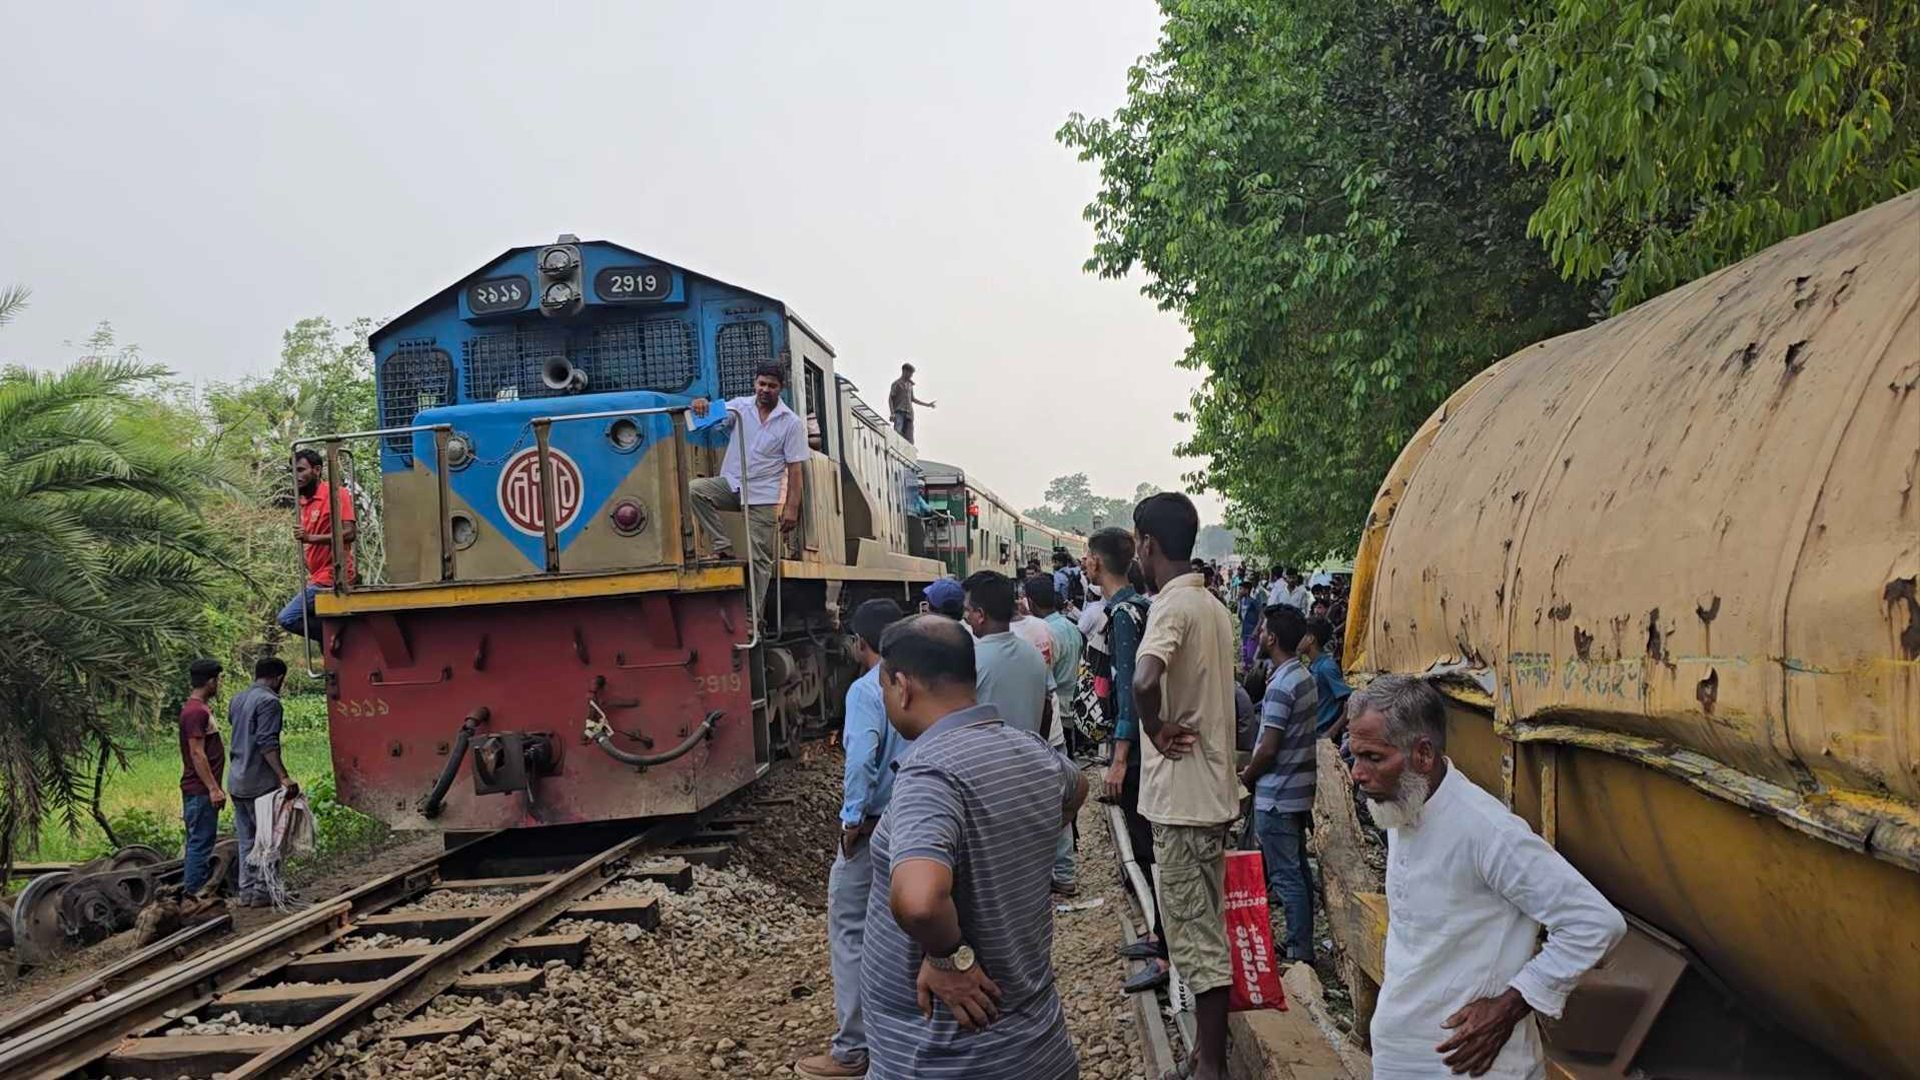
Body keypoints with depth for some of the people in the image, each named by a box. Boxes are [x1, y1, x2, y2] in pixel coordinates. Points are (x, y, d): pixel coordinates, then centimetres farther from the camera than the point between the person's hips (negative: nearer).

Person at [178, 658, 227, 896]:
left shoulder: (199, 708, 16)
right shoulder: (196, 711, -16)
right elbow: (197, 754, -21)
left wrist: (214, 787, 24)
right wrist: (213, 788, -21)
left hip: (201, 790, 11)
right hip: (201, 790, -11)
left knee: (198, 842, 14)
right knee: (201, 843, -7)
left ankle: (190, 890, 20)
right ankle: (193, 893, -4)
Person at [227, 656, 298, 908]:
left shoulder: (237, 699, 13)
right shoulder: (269, 701, -13)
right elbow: (267, 743, -22)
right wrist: (284, 777, -27)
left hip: (236, 781, 8)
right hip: (260, 782, -8)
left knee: (246, 839, 12)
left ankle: (246, 891, 14)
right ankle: (262, 892, 0)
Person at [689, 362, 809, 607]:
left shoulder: (792, 423, -4)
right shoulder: (741, 406, 3)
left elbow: (795, 469, -6)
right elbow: (716, 414, -13)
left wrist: (792, 508, -12)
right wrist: (702, 404, -37)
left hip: (763, 497, -3)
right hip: (731, 483, 3)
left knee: (758, 559, -3)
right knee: (695, 489, -25)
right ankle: (724, 547, -14)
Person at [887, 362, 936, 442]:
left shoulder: (910, 384, 19)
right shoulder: (896, 384, 1)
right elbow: (890, 399, -3)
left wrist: (927, 404, 30)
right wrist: (892, 413, -14)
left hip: (909, 414, 6)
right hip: (899, 412, -6)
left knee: (909, 438, -1)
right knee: (897, 432, -22)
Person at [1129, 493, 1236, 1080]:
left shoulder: (1173, 606, -19)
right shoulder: (1214, 607, 11)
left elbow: (1145, 681, -36)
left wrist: (1157, 731, -20)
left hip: (1182, 794, -9)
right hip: (1211, 787, 9)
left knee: (1199, 935, -2)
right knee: (1203, 926, 18)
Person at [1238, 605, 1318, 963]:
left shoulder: (1281, 685, -20)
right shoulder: (1304, 676, 9)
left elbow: (1269, 748, -21)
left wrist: (1246, 778, -4)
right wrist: (1252, 767, 15)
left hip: (1276, 796, -10)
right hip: (1299, 789, 10)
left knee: (1286, 877, -4)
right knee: (1298, 871, 15)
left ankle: (1298, 954, 0)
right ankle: (1303, 947, 24)